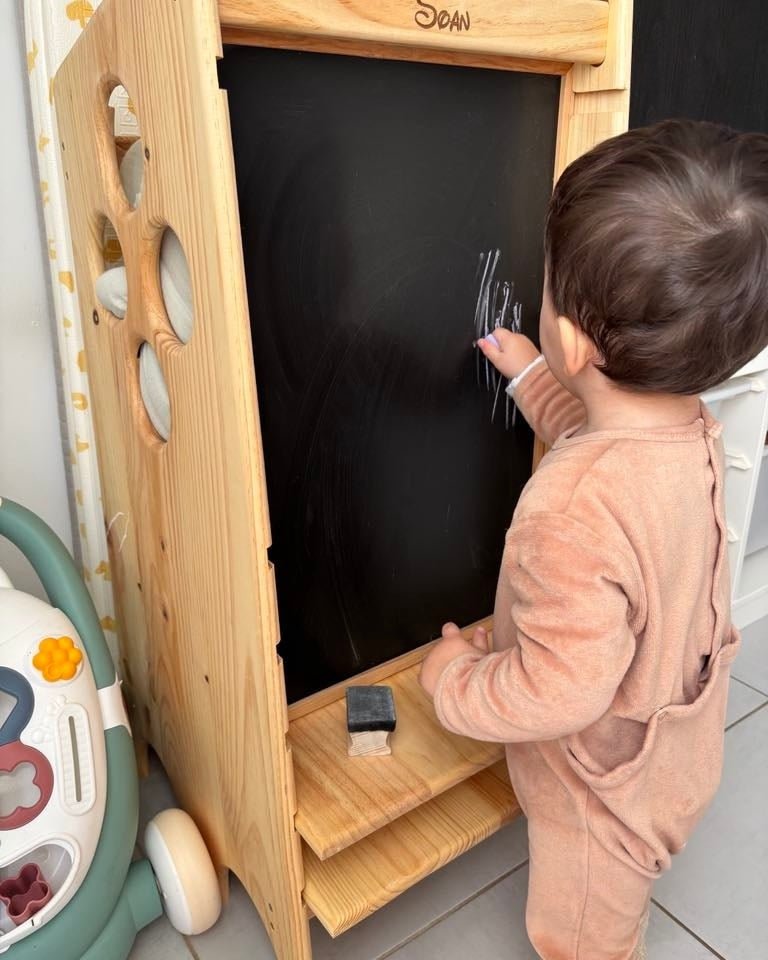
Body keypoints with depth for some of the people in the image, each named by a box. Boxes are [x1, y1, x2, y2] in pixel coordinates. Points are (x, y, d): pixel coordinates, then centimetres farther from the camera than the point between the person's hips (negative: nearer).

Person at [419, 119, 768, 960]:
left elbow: (559, 693, -35)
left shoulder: (574, 515, -44)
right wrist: (531, 378, 12)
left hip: (606, 787, -7)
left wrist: (453, 676, -18)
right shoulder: (692, 429, -17)